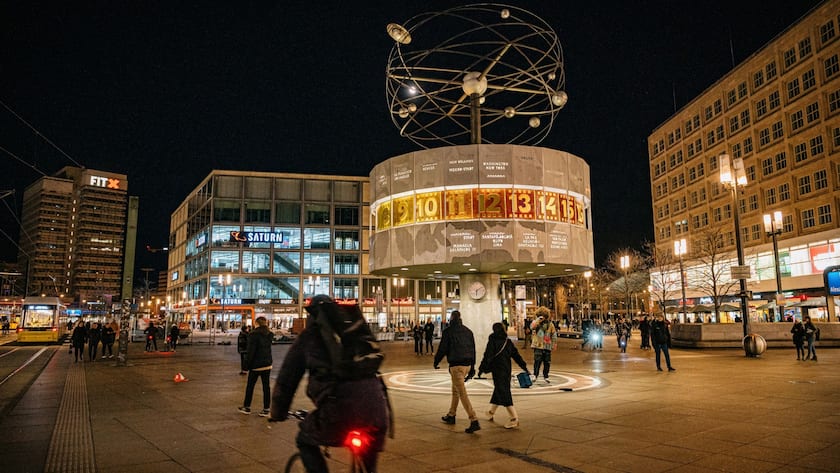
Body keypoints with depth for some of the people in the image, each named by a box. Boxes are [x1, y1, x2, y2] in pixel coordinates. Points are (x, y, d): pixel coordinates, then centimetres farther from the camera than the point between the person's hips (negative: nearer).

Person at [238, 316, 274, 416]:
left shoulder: (254, 335, -14)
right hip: (267, 364, 5)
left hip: (256, 365, -5)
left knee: (250, 386, 11)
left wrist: (247, 364, -6)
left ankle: (247, 407, 22)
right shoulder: (269, 335, 3)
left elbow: (250, 351, -14)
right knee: (266, 386, 6)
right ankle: (266, 409, 8)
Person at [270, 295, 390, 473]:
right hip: (375, 403, 4)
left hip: (339, 405, -4)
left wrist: (277, 412, 37)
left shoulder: (307, 335, 16)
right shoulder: (355, 323, 25)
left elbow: (286, 380, 21)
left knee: (305, 442, 24)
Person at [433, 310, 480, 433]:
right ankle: (451, 416, 33)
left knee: (462, 394, -9)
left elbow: (442, 348, -5)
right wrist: (472, 368, 19)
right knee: (455, 390, 22)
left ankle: (474, 421, -17)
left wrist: (436, 362, 12)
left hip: (456, 365, -7)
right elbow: (473, 350, 14)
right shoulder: (468, 331, 11)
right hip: (467, 364, 7)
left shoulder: (448, 331, -7)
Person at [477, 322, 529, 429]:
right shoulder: (508, 342, 7)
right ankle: (491, 412, 38)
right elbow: (516, 356, 7)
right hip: (507, 370, 7)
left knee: (503, 393, -8)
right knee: (499, 390, 21)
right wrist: (525, 368, 11)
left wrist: (481, 369, -7)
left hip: (497, 370, -7)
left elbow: (487, 356, -12)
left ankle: (514, 418, -16)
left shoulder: (492, 341, -10)